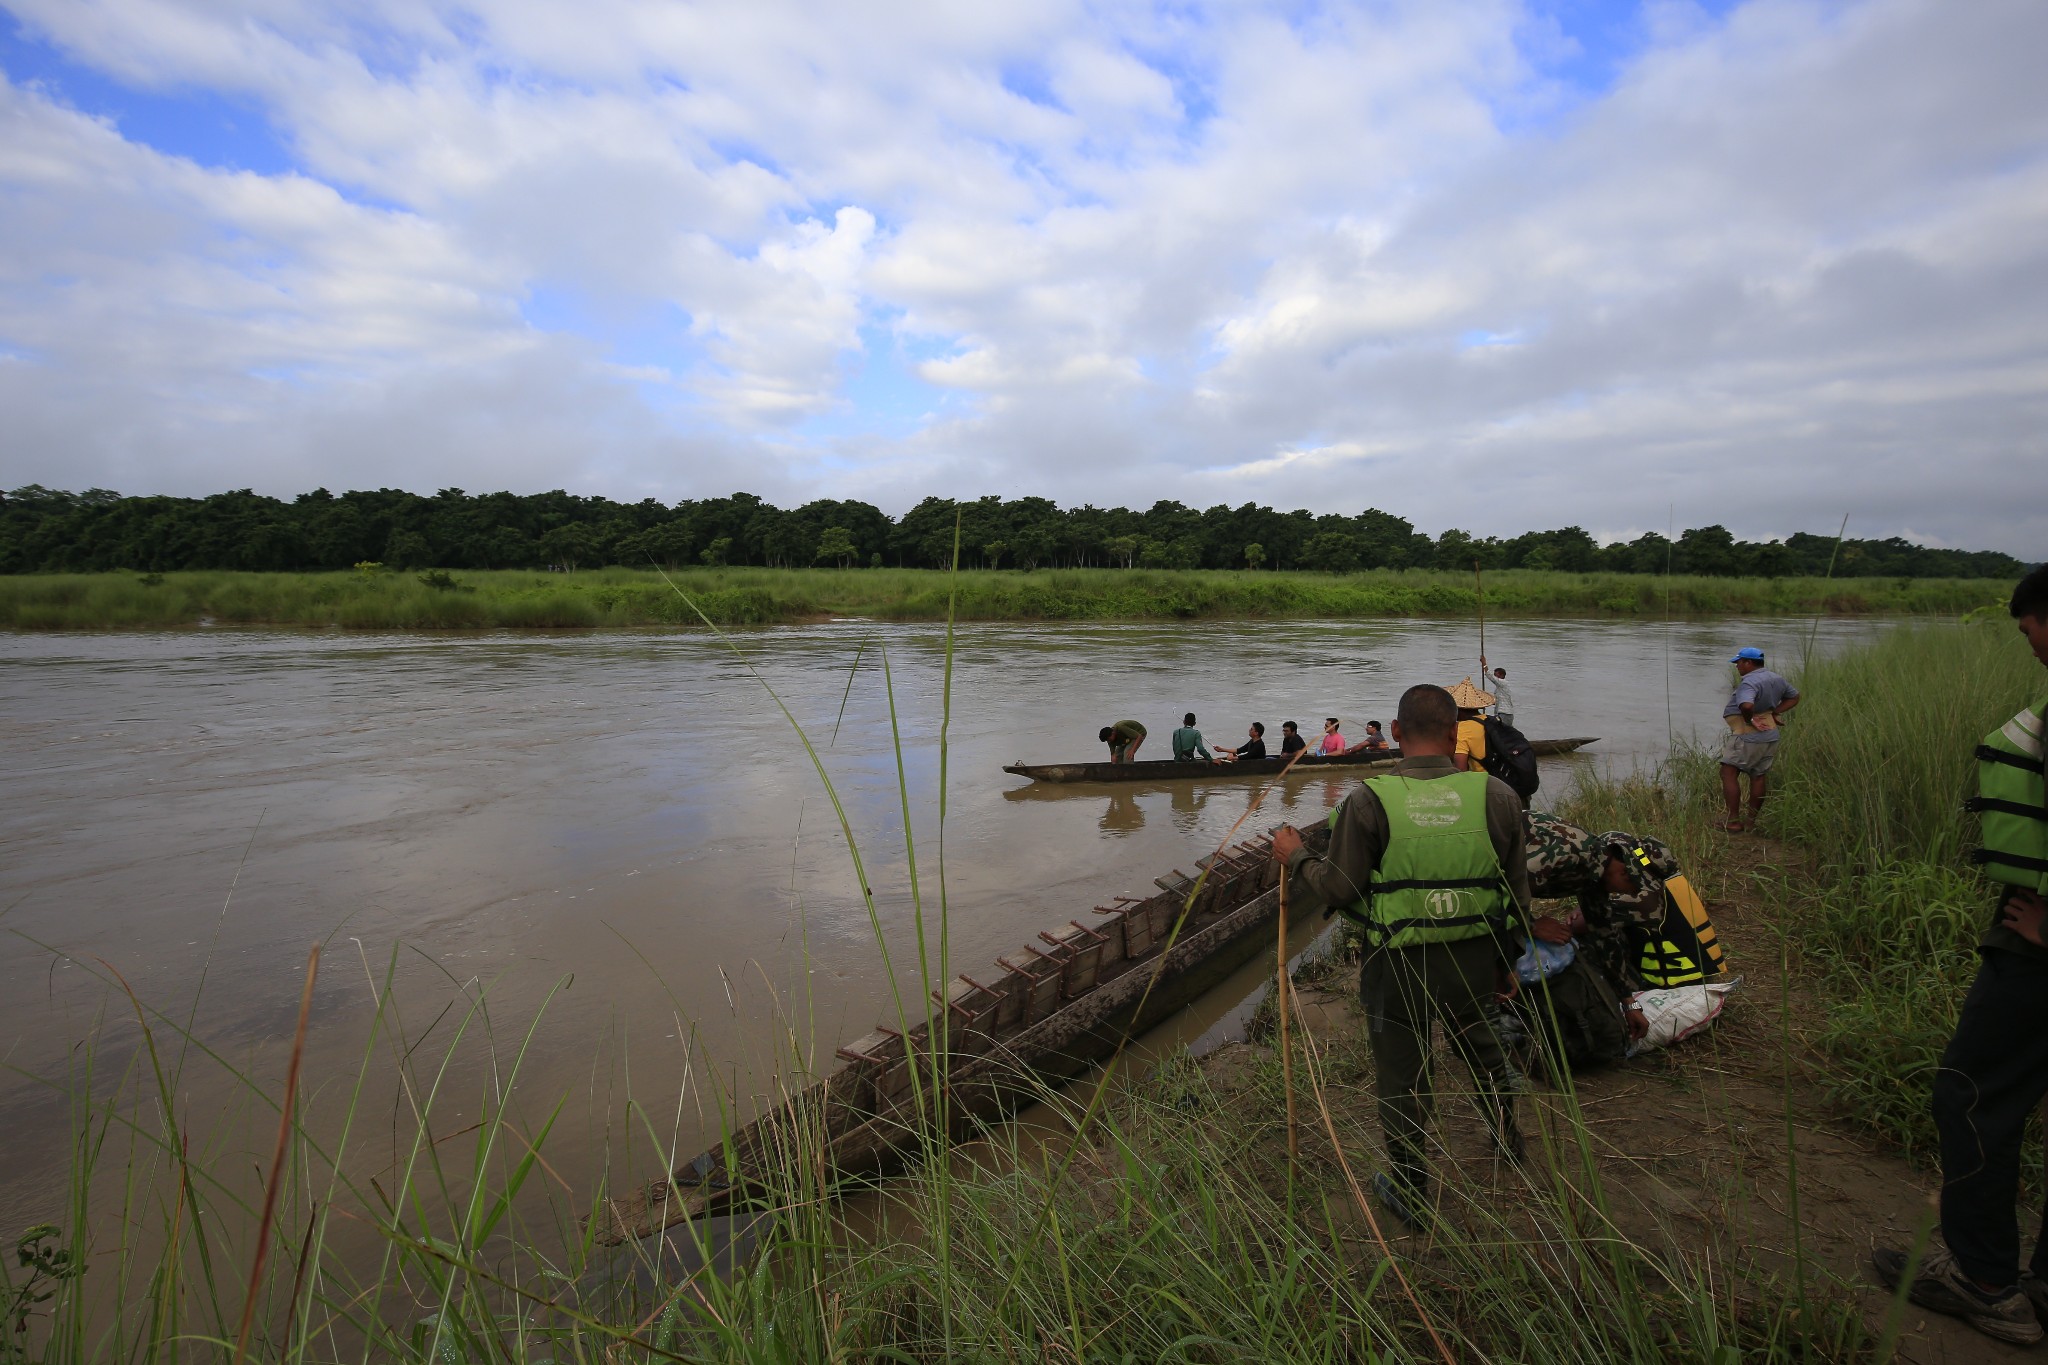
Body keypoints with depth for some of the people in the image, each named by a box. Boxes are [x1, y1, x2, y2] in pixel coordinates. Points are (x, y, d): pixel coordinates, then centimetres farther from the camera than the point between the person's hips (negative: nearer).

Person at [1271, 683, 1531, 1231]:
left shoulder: (1369, 800, -17)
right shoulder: (1497, 796, -6)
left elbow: (1337, 891, -14)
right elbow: (1517, 893, 3)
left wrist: (1296, 856, 4)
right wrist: (1507, 960, 17)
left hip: (1398, 965, -3)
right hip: (1475, 959, 4)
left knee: (1402, 1075, 13)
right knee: (1479, 1045, 31)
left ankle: (1410, 1194, 29)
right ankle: (1507, 1137, 55)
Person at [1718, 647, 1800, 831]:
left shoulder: (1749, 682, -20)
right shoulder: (1776, 679, 10)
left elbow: (1746, 705, -39)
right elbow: (1794, 697, 26)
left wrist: (1749, 719, -19)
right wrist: (1773, 712, 11)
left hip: (1747, 738, -9)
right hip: (1770, 737, 9)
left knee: (1729, 774, -2)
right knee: (1758, 777, 15)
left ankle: (1733, 821, -5)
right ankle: (1752, 821, 21)